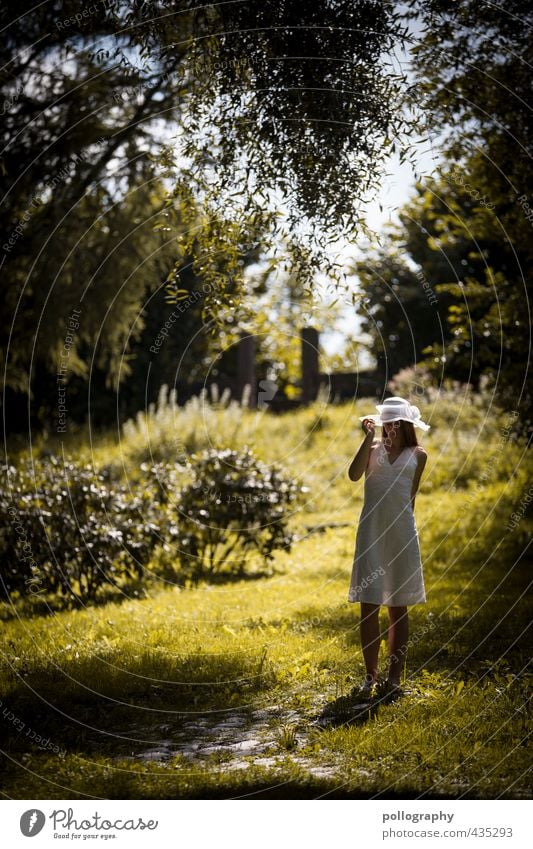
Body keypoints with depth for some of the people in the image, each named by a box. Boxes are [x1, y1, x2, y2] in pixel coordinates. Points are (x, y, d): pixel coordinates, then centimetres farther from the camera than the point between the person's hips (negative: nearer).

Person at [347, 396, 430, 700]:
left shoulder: (418, 455, 8)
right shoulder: (374, 447, 7)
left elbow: (410, 497, 11)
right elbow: (354, 475, -11)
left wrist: (403, 526, 7)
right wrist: (368, 437, -12)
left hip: (402, 532, 0)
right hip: (371, 531, 0)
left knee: (398, 607, 5)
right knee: (369, 605, 0)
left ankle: (395, 676, 11)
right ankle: (371, 675, 8)